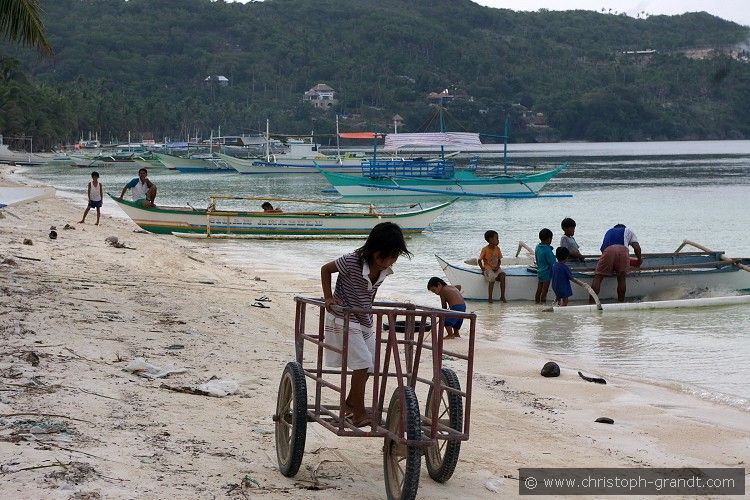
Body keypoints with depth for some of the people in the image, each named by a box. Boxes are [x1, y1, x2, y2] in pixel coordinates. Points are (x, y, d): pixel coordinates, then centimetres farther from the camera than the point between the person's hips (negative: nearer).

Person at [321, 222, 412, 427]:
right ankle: (359, 413, -6)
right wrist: (328, 298, -13)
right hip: (344, 318, -8)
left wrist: (369, 305, 12)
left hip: (364, 318, 8)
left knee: (370, 363, 9)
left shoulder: (385, 268, -4)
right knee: (362, 362, -14)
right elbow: (325, 269, -10)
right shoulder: (352, 262, -23)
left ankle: (349, 405, 24)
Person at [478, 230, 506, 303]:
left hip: (496, 268, 4)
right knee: (492, 278, -32)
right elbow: (480, 260, -3)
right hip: (488, 268, -4)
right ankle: (489, 298, -21)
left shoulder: (497, 249, 6)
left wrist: (498, 266, -8)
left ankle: (502, 296, -19)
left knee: (502, 275, -24)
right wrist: (482, 269, -15)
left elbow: (499, 260, 12)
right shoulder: (485, 249, -8)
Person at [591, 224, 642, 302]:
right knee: (621, 278, 6)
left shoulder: (608, 232, 43)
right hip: (622, 250, -1)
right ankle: (621, 302, 5)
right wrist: (639, 260, 36)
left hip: (607, 250, 1)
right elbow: (637, 247, 23)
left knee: (598, 277, -1)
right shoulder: (628, 231, 37)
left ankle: (591, 303, -12)